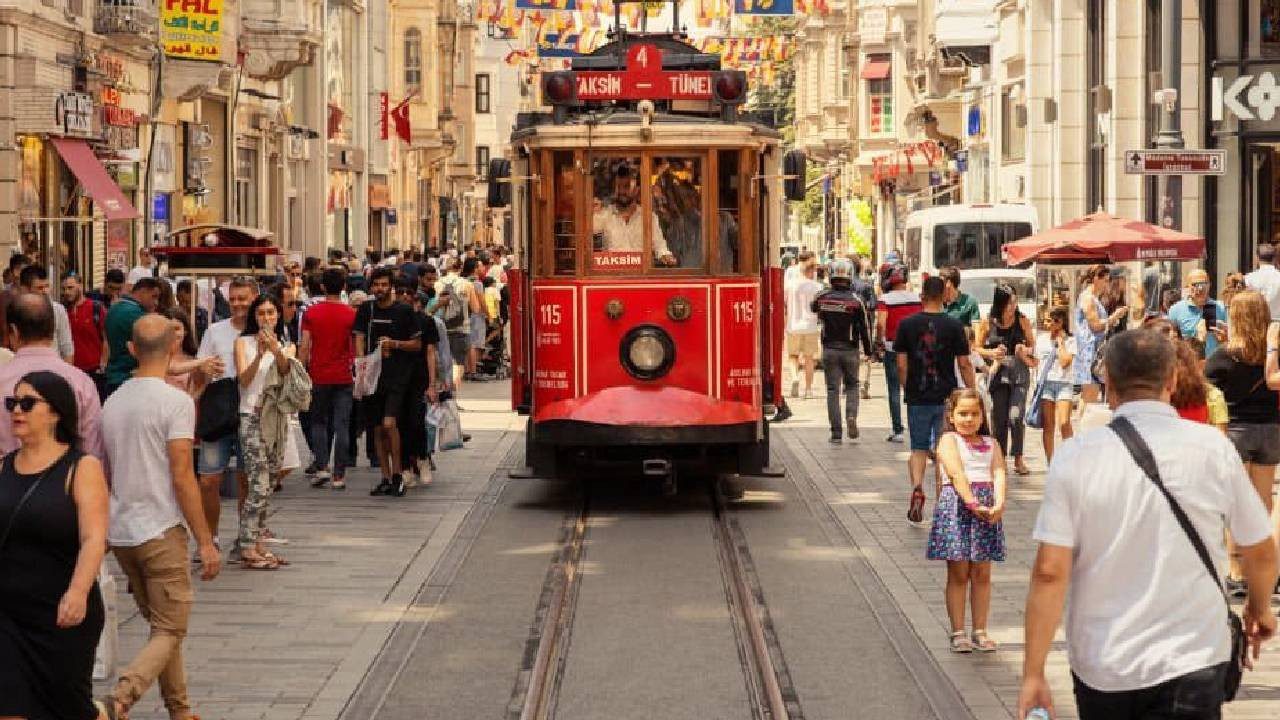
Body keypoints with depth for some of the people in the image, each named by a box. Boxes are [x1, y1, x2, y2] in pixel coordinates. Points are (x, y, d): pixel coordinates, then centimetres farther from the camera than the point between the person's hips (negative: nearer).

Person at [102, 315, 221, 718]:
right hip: (161, 532, -7)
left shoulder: (111, 402, 9)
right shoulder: (176, 402, -12)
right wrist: (206, 542, -11)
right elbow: (182, 478, -16)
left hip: (119, 533, 7)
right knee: (169, 632, -3)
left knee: (162, 627, 19)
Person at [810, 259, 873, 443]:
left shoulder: (823, 298, -4)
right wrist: (868, 351, 4)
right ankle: (851, 414, -8)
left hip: (829, 350, 1)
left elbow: (812, 308, 20)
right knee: (852, 385, 18)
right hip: (850, 350, -1)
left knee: (832, 390, 5)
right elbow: (864, 328, -6)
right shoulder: (855, 301, -10)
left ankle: (836, 432, 2)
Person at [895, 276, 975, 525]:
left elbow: (901, 365, -1)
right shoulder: (953, 326, -6)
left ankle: (917, 488, -14)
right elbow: (964, 365, -4)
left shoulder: (907, 325, -3)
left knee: (918, 448, 10)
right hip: (946, 397, 0)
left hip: (917, 398, 0)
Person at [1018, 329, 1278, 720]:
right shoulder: (1213, 449, -6)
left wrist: (1033, 674, -4)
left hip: (1099, 669, 1)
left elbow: (1049, 573, -11)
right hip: (1190, 663, -1)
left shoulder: (1075, 456, -8)